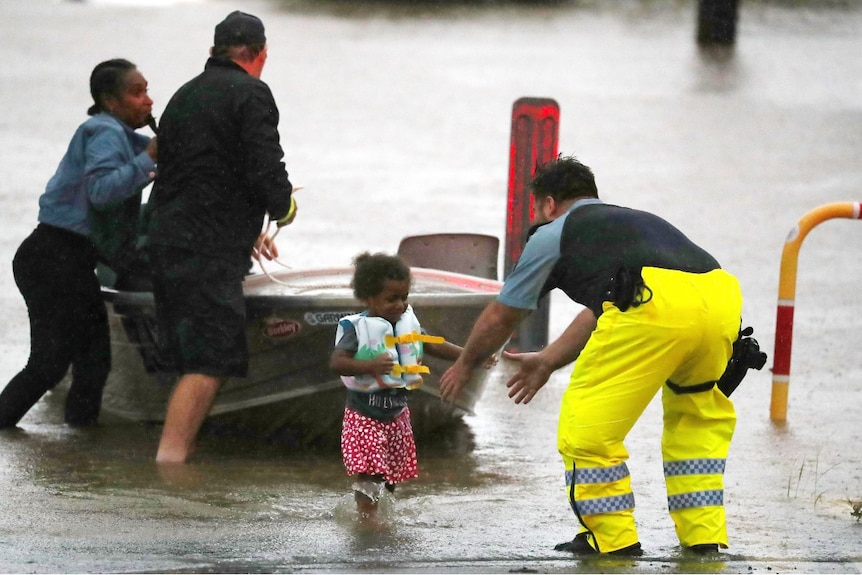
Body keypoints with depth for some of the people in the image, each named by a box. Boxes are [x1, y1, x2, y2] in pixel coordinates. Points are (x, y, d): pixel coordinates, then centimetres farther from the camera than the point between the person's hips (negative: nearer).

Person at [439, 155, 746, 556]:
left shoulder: (554, 234, 24)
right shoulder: (633, 221, 41)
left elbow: (500, 317, 34)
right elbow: (597, 314, 51)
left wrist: (465, 364, 51)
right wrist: (548, 361, 62)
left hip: (655, 305, -7)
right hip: (722, 297, 7)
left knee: (587, 423, 8)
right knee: (695, 416, 29)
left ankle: (612, 536, 13)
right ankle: (704, 534, 24)